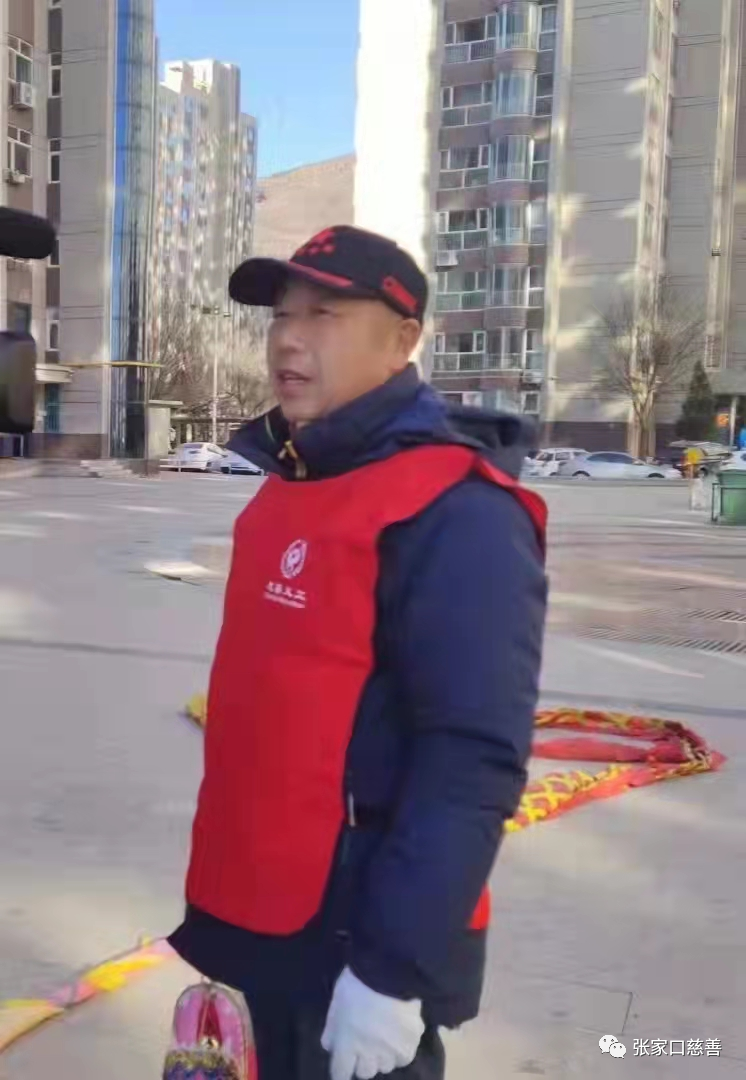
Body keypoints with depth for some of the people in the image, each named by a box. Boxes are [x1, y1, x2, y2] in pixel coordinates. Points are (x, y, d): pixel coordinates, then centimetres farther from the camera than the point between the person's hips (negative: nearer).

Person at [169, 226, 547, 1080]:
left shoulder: (454, 512, -20)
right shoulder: (292, 483, 8)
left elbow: (472, 762, -24)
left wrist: (395, 968, -23)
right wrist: (229, 880, 16)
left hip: (361, 932, -8)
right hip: (267, 914, 8)